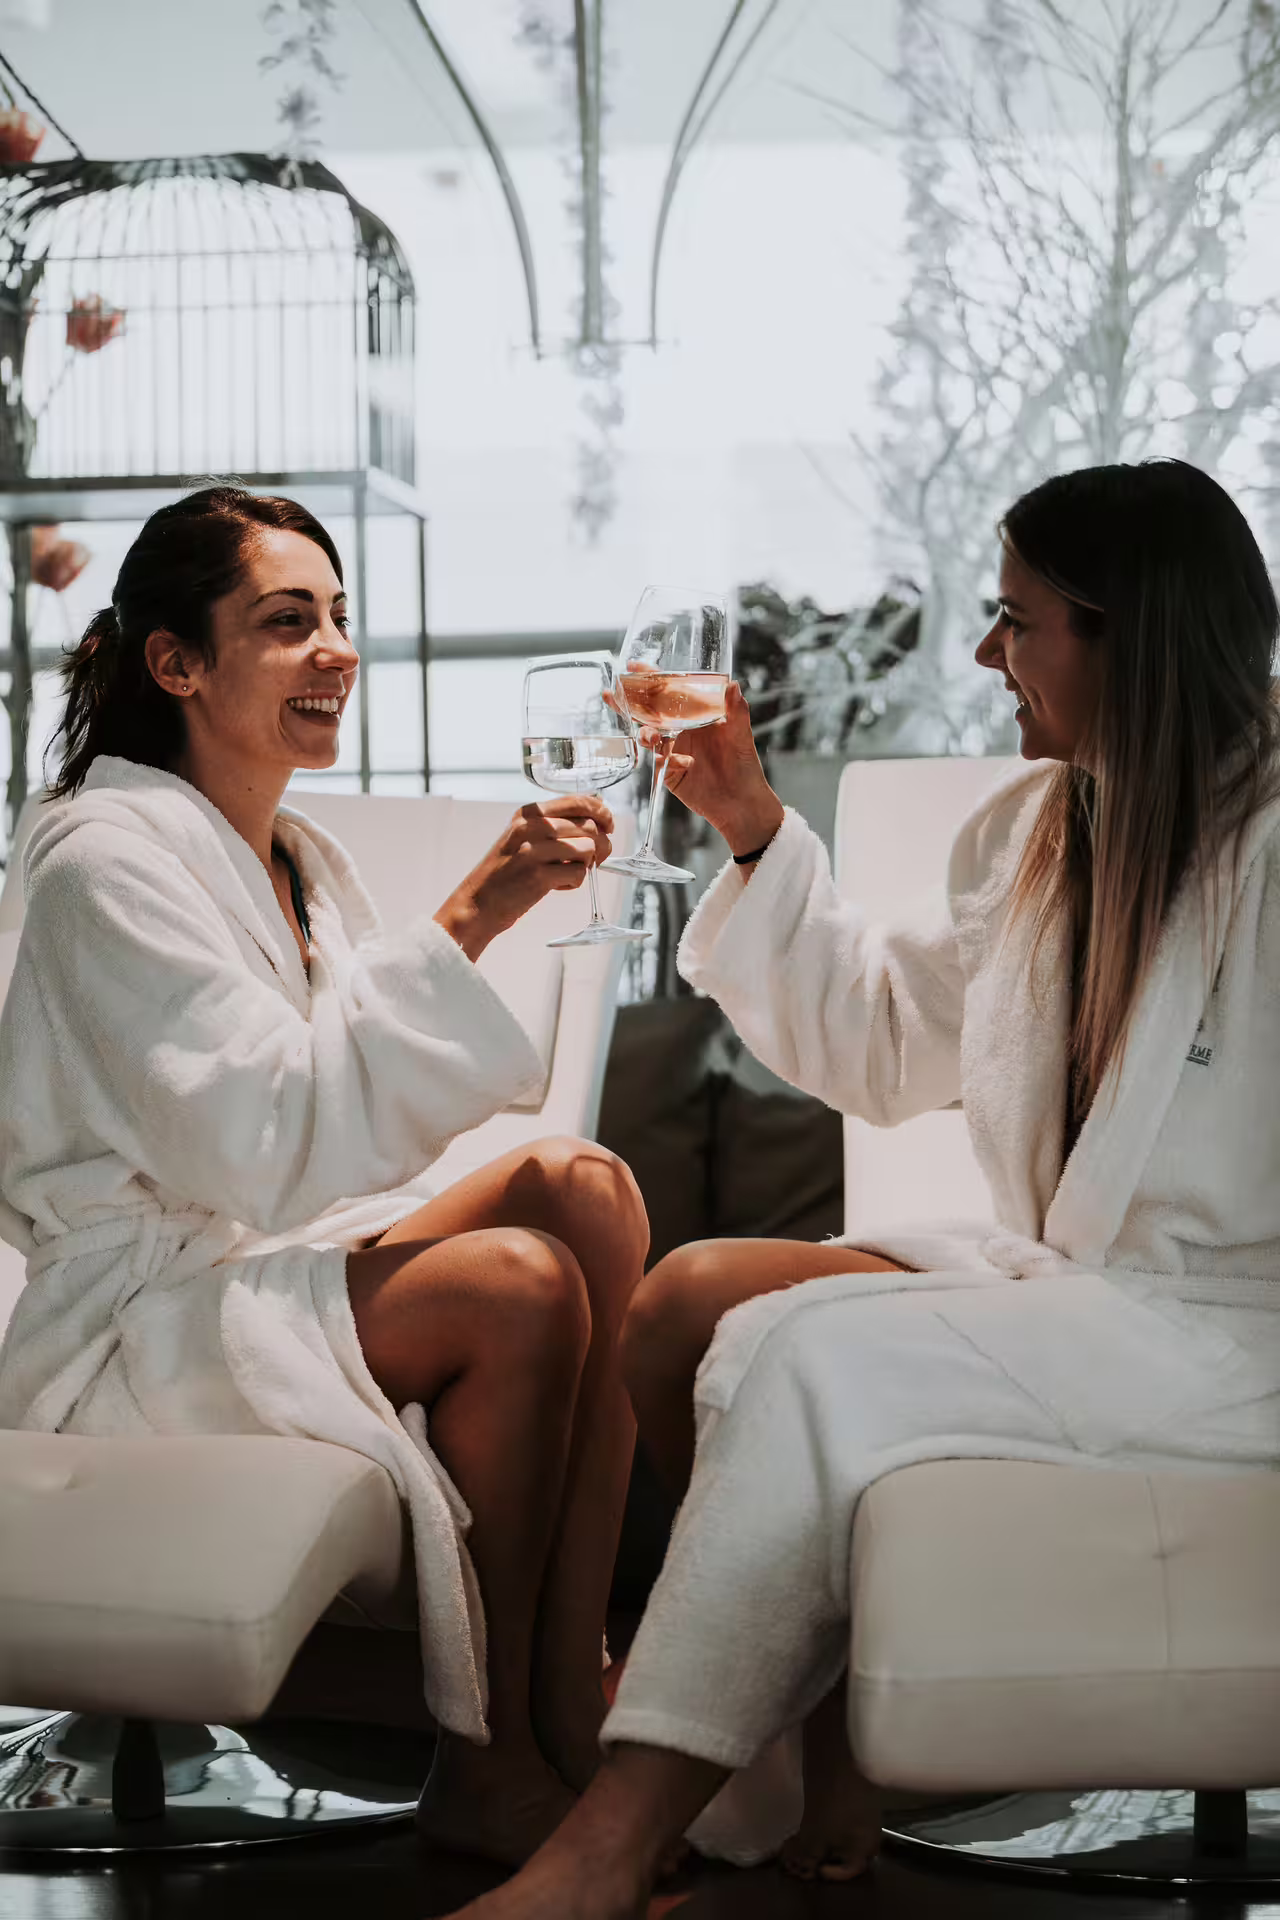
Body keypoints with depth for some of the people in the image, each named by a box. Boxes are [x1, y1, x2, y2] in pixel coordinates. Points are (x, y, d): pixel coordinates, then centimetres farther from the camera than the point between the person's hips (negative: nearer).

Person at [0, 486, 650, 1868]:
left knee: (584, 1185, -13)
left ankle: (570, 1708, -18)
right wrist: (466, 923, -29)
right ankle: (485, 1761, -13)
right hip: (134, 1323, -9)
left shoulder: (298, 859, 14)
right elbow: (268, 1140, -26)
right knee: (518, 1285, -26)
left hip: (271, 1254, 9)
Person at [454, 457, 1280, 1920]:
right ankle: (833, 1746, -9)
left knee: (808, 1351, -26)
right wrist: (756, 836, 11)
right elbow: (887, 1045, 19)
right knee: (690, 1298, -11)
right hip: (1062, 1274, 8)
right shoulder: (1034, 825, 12)